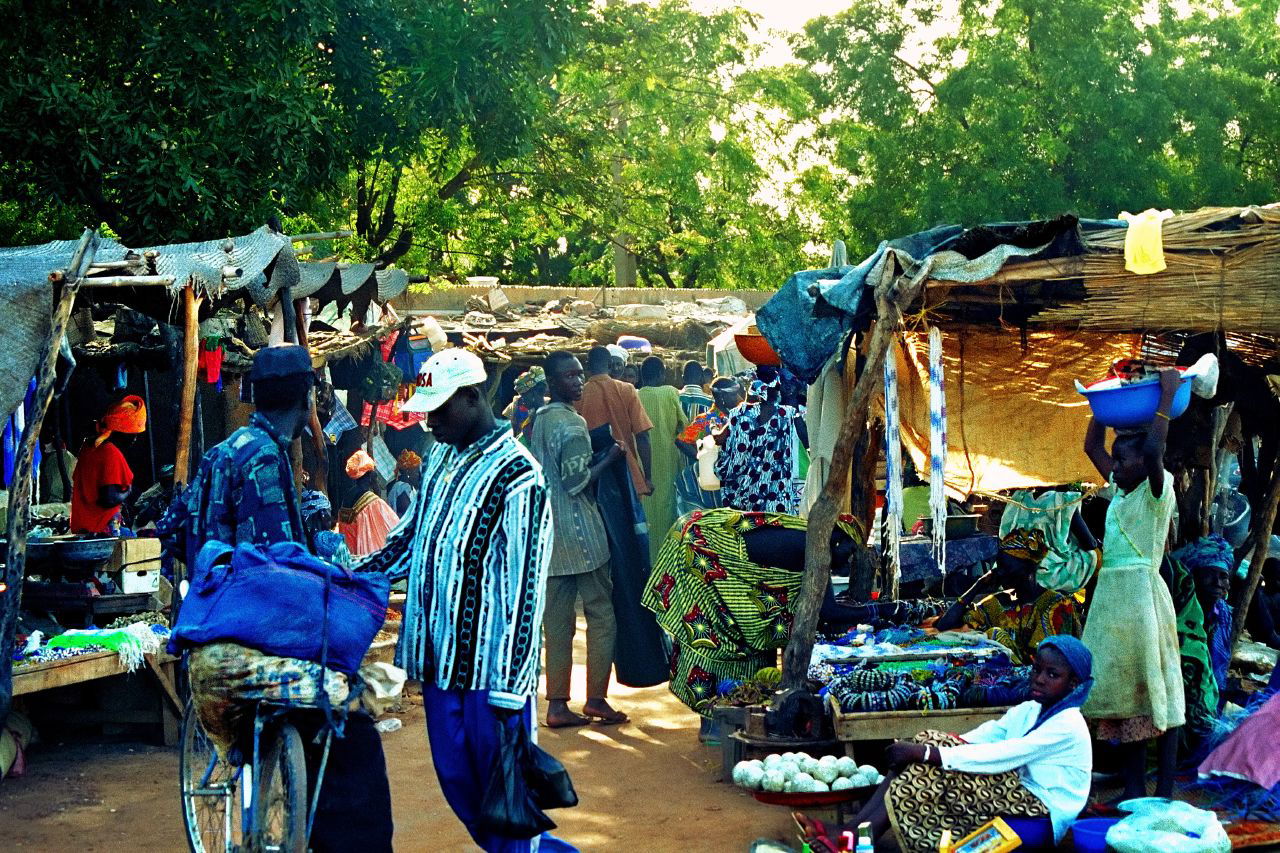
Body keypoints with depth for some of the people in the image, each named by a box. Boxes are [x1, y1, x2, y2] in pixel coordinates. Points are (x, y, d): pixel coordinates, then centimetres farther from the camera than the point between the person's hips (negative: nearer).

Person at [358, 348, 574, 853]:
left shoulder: (515, 475, -15)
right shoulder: (440, 457, 10)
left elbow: (525, 588, -18)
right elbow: (409, 539, 22)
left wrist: (509, 690, -20)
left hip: (490, 670, -8)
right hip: (439, 660, 8)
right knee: (456, 782, 16)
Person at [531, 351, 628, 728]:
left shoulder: (538, 420, 13)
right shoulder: (572, 423, -14)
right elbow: (576, 482, -18)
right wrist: (610, 457, -8)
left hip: (547, 529, 8)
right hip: (579, 530, -8)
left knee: (557, 620, 8)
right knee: (601, 613, 1)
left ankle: (557, 704, 9)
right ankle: (596, 698, 3)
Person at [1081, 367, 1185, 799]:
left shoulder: (1157, 488, -5)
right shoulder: (1120, 489, 16)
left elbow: (1154, 449, -25)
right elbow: (1092, 446, 24)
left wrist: (1167, 397, -17)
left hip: (1141, 593, -8)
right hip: (1109, 595, 8)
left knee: (1154, 689, -6)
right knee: (1121, 690, 7)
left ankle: (1164, 790, -4)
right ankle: (1133, 787, 12)